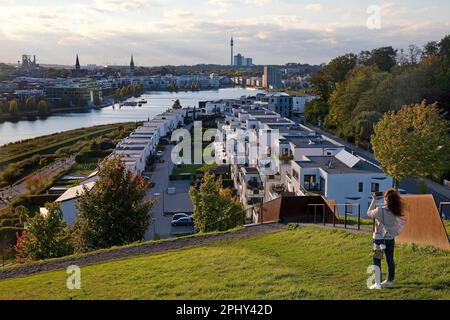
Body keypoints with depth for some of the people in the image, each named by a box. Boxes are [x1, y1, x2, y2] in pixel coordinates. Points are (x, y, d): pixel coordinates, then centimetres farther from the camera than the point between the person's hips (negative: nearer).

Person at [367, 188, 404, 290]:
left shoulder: (380, 210, -21)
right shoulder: (395, 211, -5)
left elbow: (369, 213, -4)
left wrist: (374, 200, 2)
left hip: (380, 238, -6)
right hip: (391, 238, 6)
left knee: (377, 261, -1)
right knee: (390, 259, 18)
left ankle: (378, 283, -4)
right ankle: (390, 280, 31)